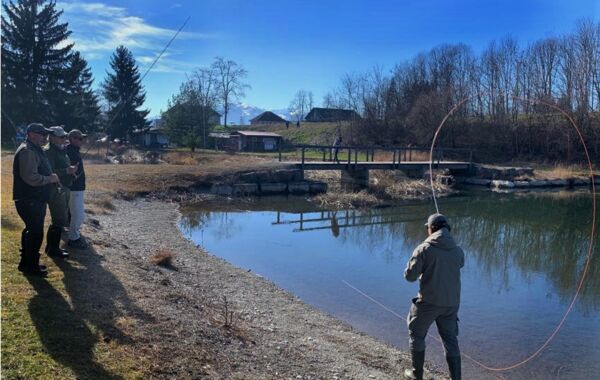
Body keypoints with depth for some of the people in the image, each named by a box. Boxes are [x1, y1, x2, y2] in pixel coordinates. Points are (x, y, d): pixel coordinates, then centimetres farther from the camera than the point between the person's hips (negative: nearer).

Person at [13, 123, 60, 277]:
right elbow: (30, 178, -28)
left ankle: (27, 262, 31)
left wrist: (51, 177, 12)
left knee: (32, 231, 19)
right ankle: (30, 266, 8)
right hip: (29, 200, -11)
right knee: (36, 233, -3)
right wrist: (50, 179, -17)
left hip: (35, 199, 11)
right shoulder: (27, 151, -20)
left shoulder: (35, 149, 15)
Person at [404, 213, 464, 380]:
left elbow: (410, 276, -13)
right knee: (451, 340, 16)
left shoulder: (424, 249, -15)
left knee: (417, 335, 16)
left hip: (428, 302, -4)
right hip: (451, 303, 4)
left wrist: (415, 260, 6)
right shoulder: (458, 251, -1)